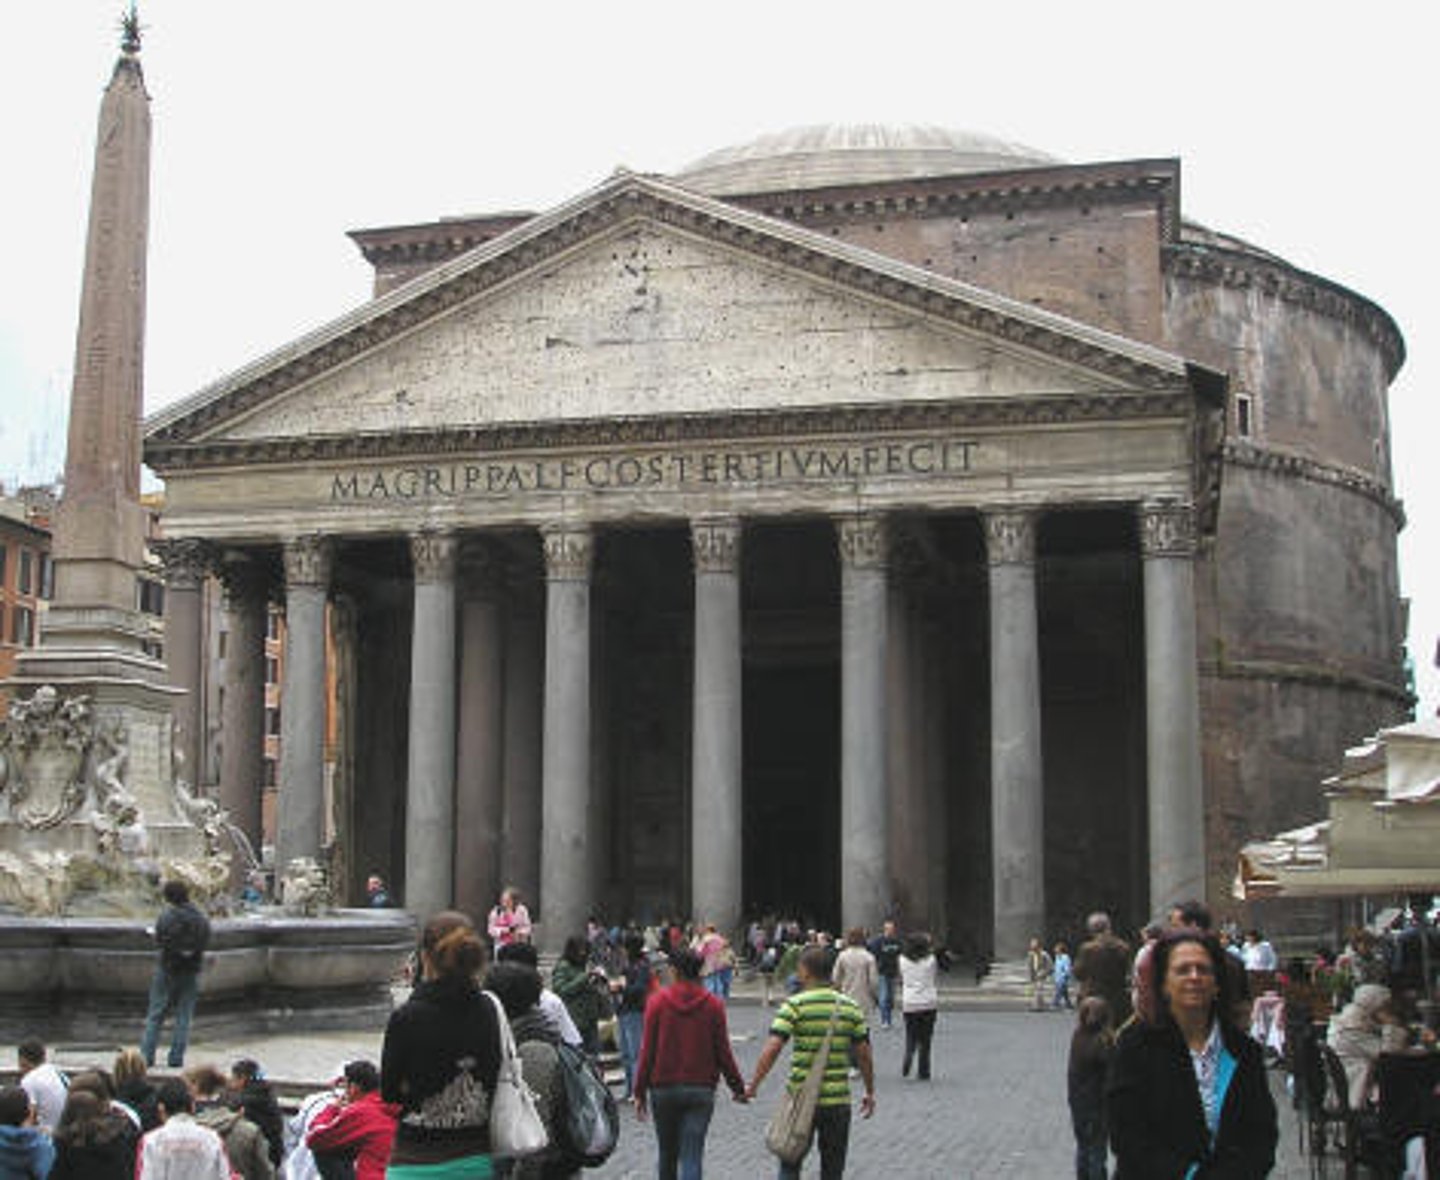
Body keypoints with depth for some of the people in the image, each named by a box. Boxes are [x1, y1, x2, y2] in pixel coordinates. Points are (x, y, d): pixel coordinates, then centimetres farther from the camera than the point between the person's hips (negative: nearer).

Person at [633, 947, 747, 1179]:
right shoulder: (713, 1004, -3)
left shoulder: (658, 1001, -4)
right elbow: (723, 1052, 0)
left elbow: (647, 1050, -4)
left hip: (663, 1089, 1)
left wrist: (640, 1092, 2)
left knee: (667, 1154, 18)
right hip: (701, 1090, 0)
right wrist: (738, 1087, 11)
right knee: (692, 1157, -3)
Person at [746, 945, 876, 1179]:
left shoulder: (795, 1005, -8)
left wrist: (753, 1086, -11)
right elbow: (864, 1054, 6)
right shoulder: (850, 1007, 4)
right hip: (838, 1101, 3)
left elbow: (772, 1049, -16)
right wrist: (870, 1093, 17)